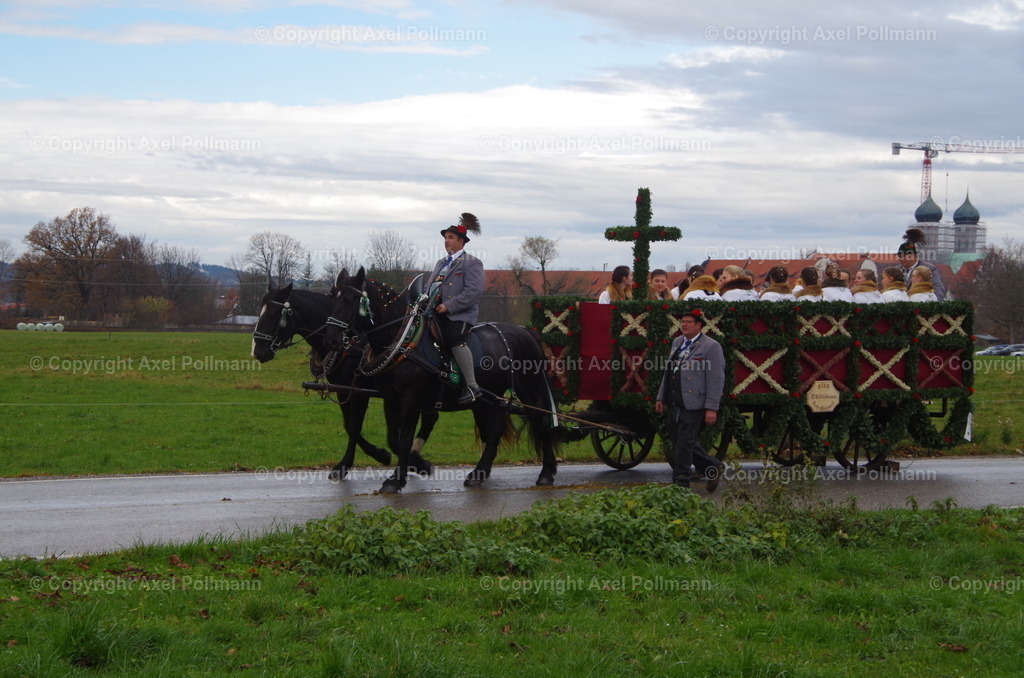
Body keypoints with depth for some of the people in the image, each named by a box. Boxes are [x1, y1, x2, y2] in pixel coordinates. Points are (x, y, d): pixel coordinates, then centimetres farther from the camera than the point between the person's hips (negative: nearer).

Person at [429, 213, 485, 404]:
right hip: (438, 312, 9)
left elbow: (474, 292, -12)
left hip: (460, 314, -9)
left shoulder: (472, 263, 0)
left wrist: (449, 306, -18)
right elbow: (431, 286, 30)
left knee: (455, 339, -31)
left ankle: (472, 386, -29)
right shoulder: (441, 263, 26)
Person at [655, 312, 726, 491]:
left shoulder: (711, 347, -7)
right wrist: (661, 397, 18)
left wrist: (711, 408, -17)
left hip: (693, 405, -8)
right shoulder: (677, 343, 16)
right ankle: (713, 467, 26)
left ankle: (681, 483, 2)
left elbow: (716, 380, -11)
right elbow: (668, 373, 22)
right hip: (674, 405, 8)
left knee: (684, 444, -7)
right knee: (680, 443, 11)